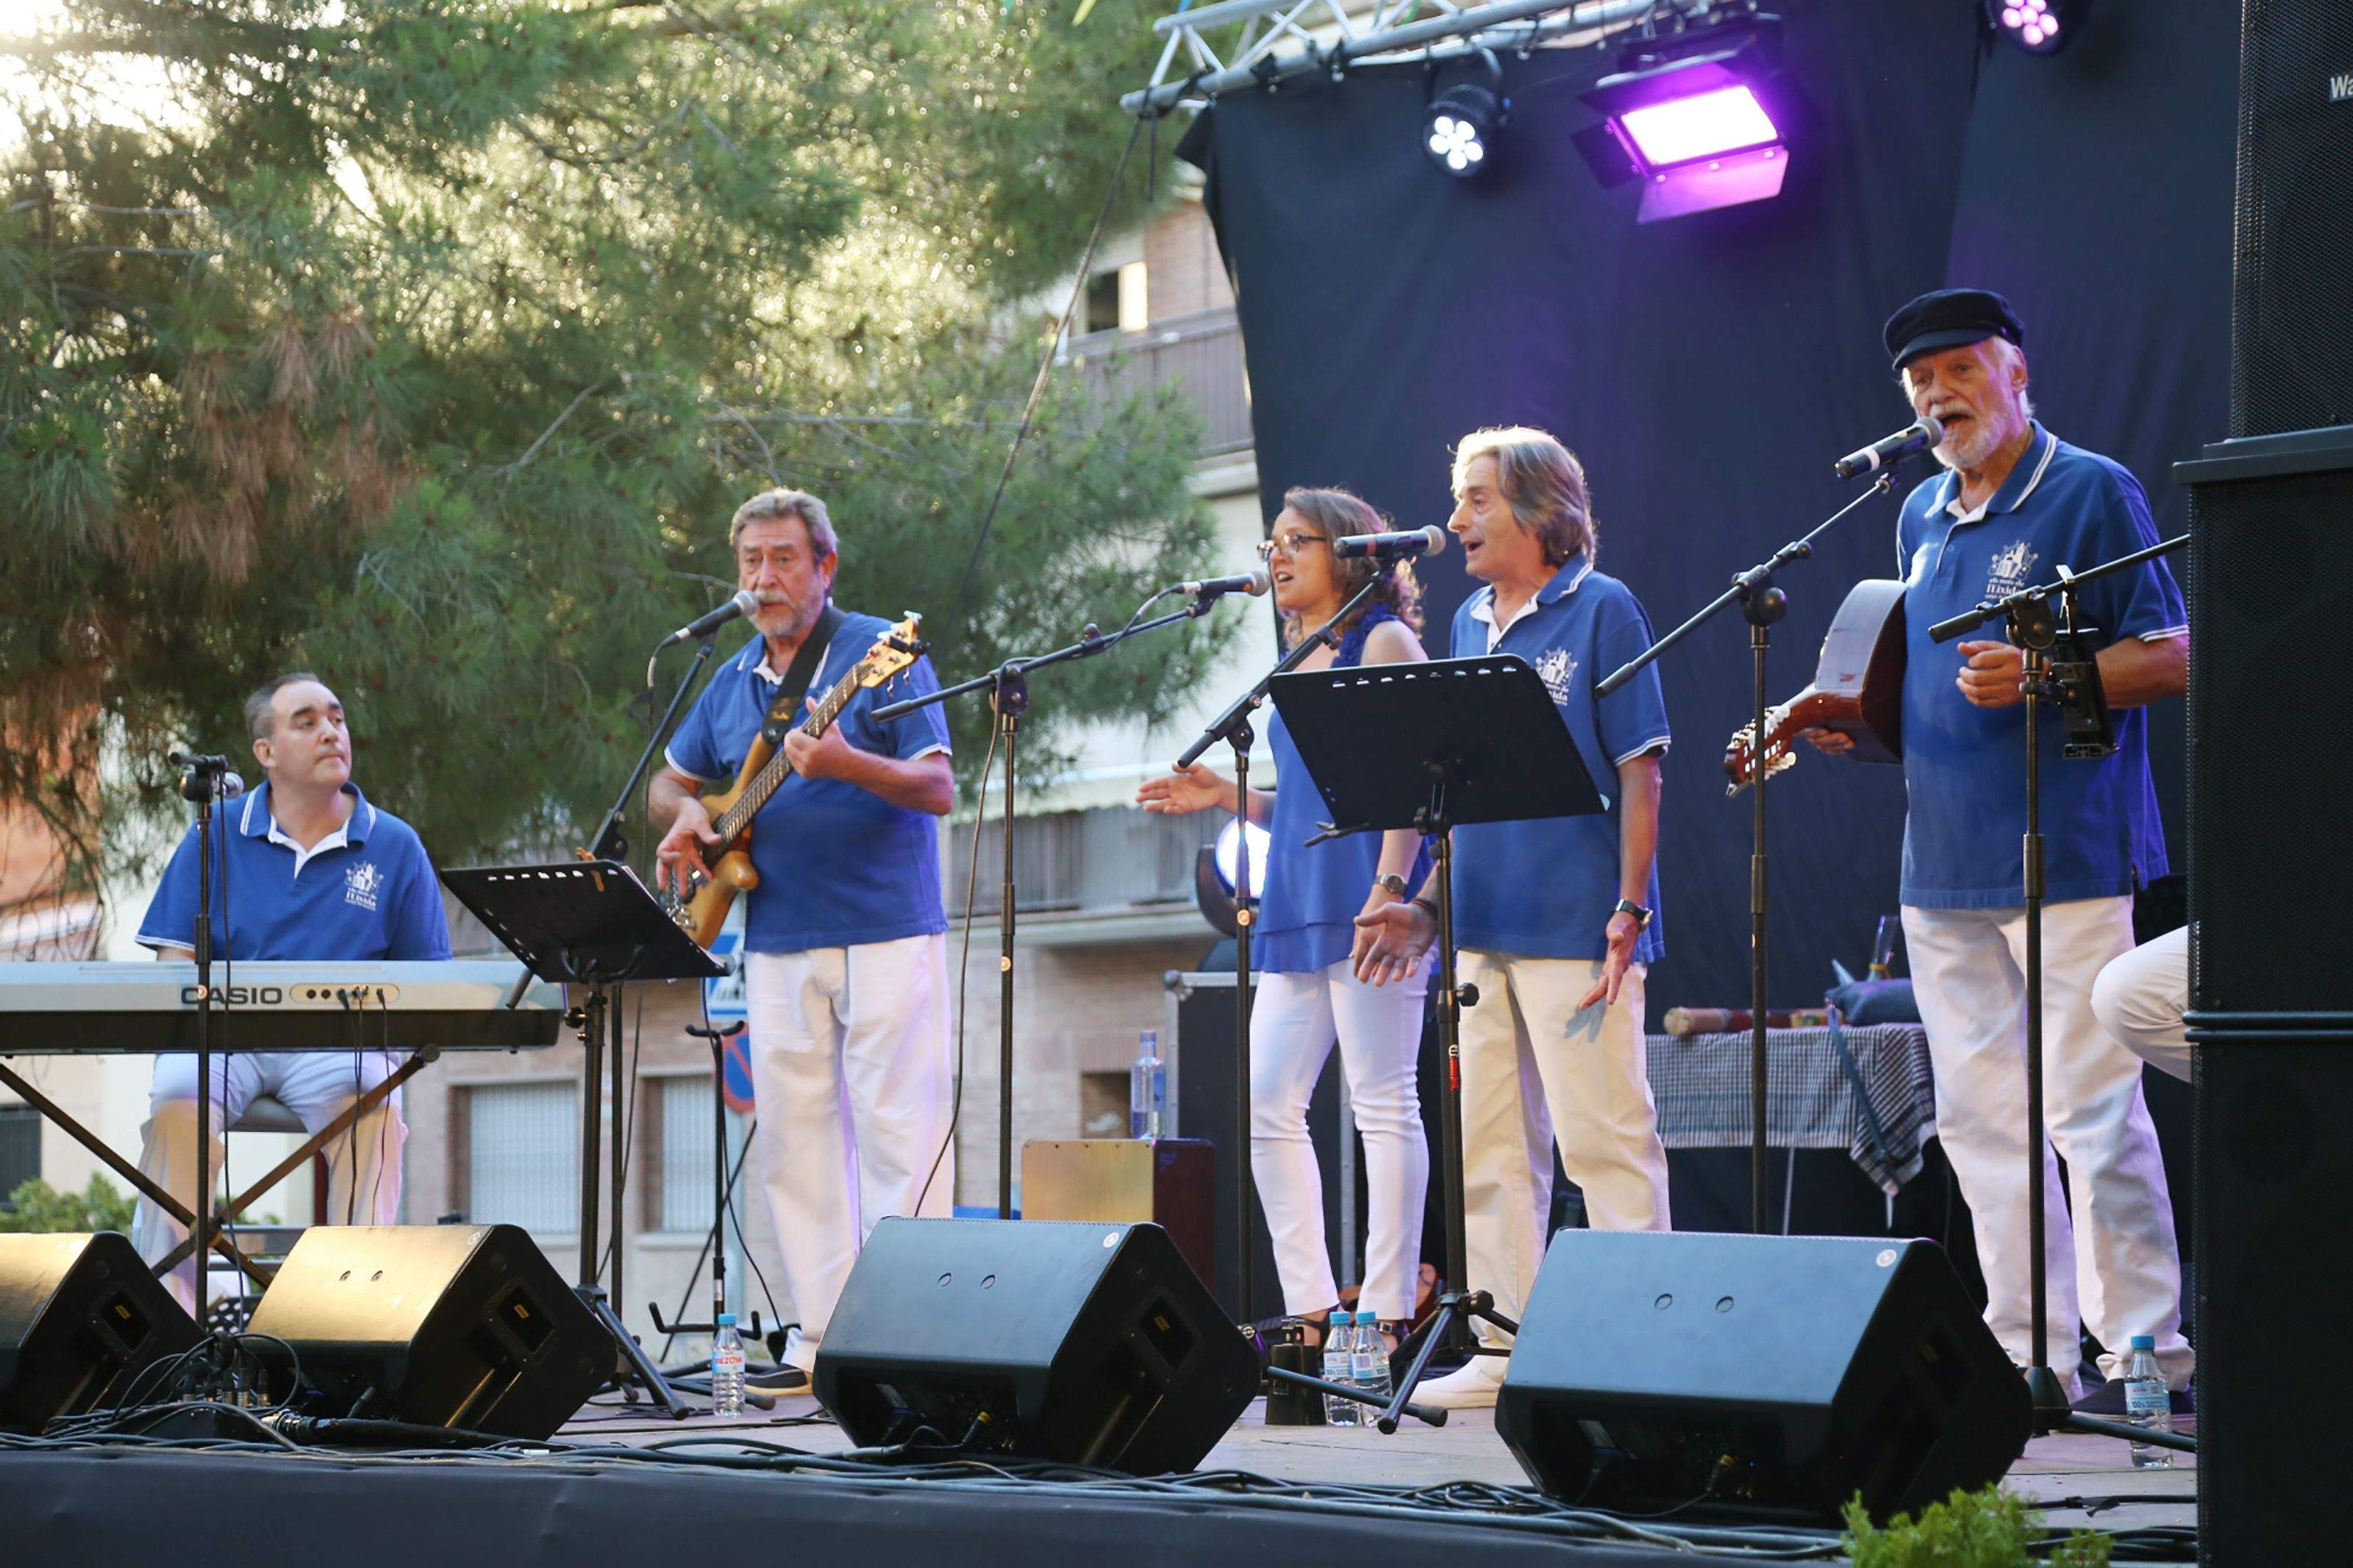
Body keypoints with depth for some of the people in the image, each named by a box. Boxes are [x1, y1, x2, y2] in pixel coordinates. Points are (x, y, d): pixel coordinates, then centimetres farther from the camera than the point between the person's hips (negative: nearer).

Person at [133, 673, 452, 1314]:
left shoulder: (394, 846, 9)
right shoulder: (218, 834, 10)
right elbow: (175, 962, 8)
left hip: (340, 1044, 0)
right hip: (224, 1034, 0)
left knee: (372, 1100, -34)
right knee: (177, 1101, -32)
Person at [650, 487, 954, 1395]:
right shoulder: (733, 683, 13)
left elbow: (939, 790, -11)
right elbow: (670, 780, 27)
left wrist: (848, 766, -28)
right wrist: (685, 816, 4)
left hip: (884, 934, -6)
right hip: (777, 942, 6)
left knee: (898, 1131, -7)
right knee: (793, 1139, 5)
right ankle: (823, 1341, 10)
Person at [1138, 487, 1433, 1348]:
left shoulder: (1384, 642, -2)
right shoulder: (1298, 664, 22)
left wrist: (1389, 886, -22)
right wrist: (1227, 797, 11)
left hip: (1363, 903, -9)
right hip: (1296, 905, 9)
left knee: (1383, 1102, -7)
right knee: (1267, 1106, 3)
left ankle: (1388, 1312, -7)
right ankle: (1312, 1314, 7)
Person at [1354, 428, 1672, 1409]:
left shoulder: (1601, 611, -4)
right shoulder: (1472, 624, 16)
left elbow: (1638, 770, -9)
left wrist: (1631, 908, -16)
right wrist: (1429, 906, 14)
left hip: (1577, 926, -7)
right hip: (1486, 925, 7)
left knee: (1604, 1141, -7)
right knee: (1492, 1148, 9)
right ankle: (1503, 1351, 14)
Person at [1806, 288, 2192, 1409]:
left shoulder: (2091, 494, -3)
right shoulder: (1920, 517, 18)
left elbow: (2171, 658, -8)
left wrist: (2038, 678, -20)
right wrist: (1849, 720, 7)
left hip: (2068, 854, -7)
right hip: (1943, 859, 7)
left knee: (2091, 1110, -8)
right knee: (1978, 1117, 6)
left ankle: (2143, 1346, -3)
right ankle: (2029, 1351, 11)